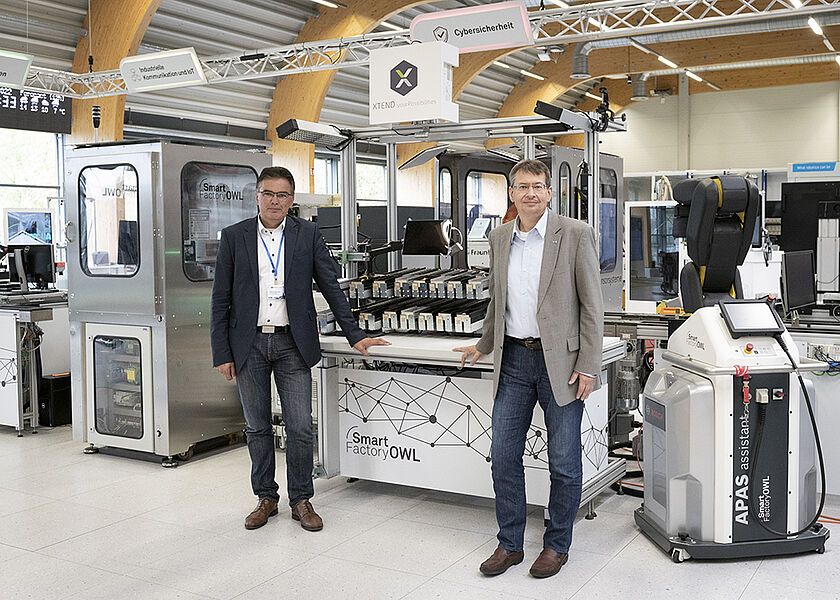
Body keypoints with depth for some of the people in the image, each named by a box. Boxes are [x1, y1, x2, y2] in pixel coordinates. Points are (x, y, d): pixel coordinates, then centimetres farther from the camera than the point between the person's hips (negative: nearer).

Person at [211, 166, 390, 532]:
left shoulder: (308, 235, 3)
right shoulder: (234, 237, 3)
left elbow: (330, 288, 5)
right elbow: (221, 300, 3)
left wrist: (355, 335, 1)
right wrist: (222, 354, -2)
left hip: (292, 343, 0)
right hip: (248, 345, 1)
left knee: (300, 427, 0)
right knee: (257, 427, 10)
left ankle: (301, 500, 16)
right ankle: (266, 498, 25)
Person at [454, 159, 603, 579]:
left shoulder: (575, 235, -6)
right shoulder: (499, 238, 9)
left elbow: (591, 305, -6)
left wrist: (588, 367, -10)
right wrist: (484, 345, 27)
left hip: (560, 362, -4)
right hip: (513, 359, 4)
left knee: (564, 462, 5)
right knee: (503, 456, 7)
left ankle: (557, 544, 24)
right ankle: (509, 544, 22)